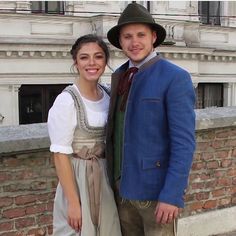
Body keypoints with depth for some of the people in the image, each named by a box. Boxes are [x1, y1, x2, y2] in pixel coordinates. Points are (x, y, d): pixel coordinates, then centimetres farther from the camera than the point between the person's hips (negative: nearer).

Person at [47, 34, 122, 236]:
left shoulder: (107, 95, 2)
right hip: (77, 178, -6)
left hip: (105, 177, 6)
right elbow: (61, 155, -17)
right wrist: (74, 202, -17)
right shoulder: (67, 101, -17)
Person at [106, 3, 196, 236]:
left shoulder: (176, 77, -15)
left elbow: (184, 142, -19)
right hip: (125, 184, 7)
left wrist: (172, 195, -23)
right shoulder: (119, 76, 8)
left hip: (157, 187, -7)